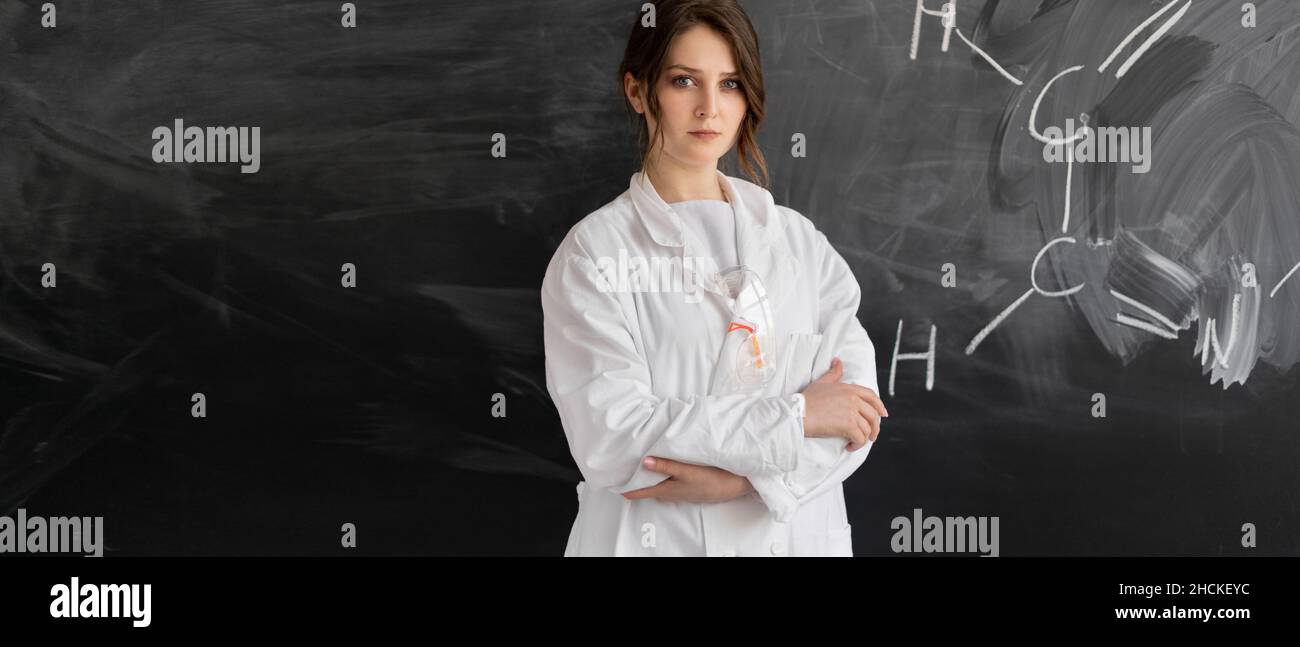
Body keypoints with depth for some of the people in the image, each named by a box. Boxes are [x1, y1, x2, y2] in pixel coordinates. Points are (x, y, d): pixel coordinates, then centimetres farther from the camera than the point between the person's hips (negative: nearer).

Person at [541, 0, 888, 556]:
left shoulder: (797, 238, 1)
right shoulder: (592, 252, -9)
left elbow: (858, 404, -6)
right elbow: (610, 439, -19)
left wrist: (744, 476, -20)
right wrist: (795, 416, -18)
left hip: (796, 533, 3)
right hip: (653, 538, -3)